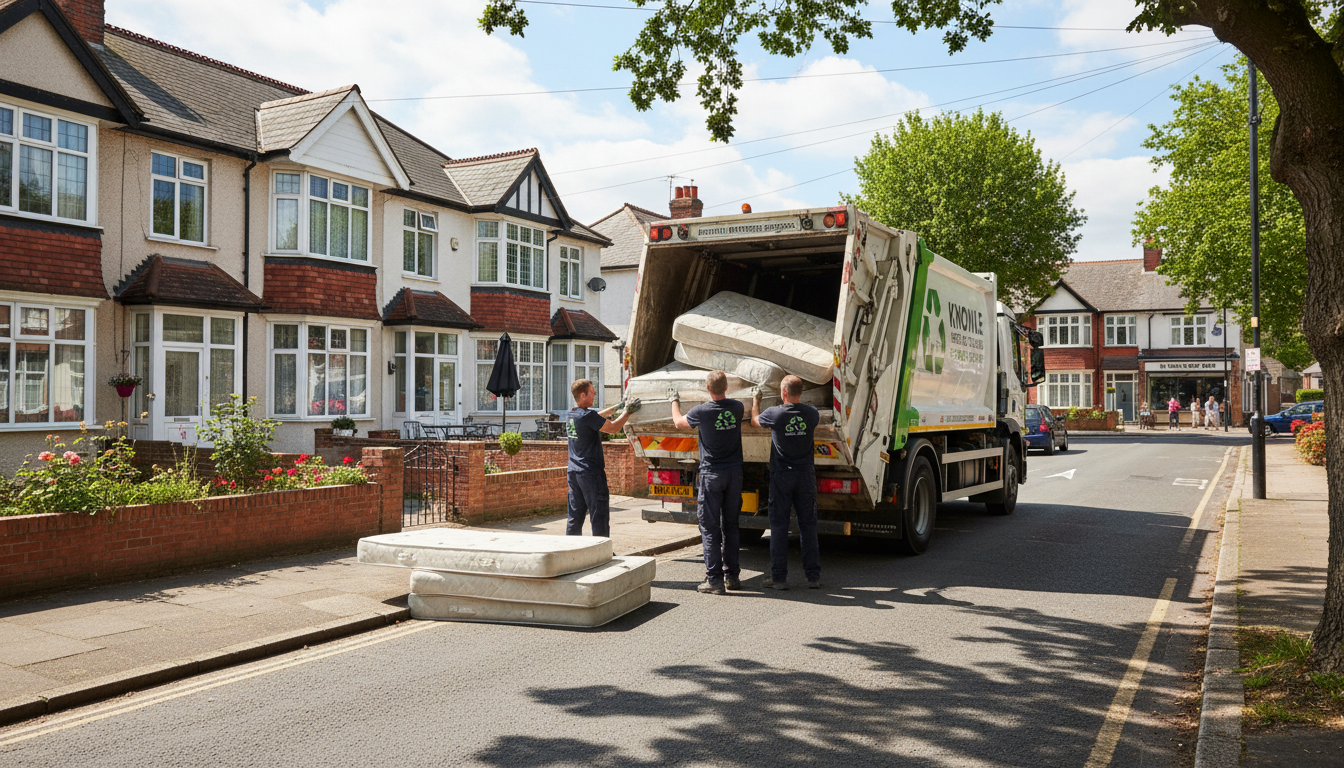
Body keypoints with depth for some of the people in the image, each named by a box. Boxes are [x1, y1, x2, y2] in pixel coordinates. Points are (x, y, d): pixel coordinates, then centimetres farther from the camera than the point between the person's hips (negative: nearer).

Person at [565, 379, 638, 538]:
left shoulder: (570, 416, 10)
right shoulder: (587, 415, -17)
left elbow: (597, 417, 25)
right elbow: (613, 428, -11)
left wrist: (617, 407, 27)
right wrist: (627, 411, 1)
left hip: (573, 473, 8)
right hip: (591, 473, -8)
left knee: (575, 517, 11)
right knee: (599, 517, 0)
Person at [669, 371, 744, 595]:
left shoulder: (701, 412, -12)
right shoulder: (737, 407, -2)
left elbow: (678, 422, 9)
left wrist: (674, 401, 27)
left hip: (711, 474, -4)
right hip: (735, 473, 4)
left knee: (710, 527, 0)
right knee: (731, 525, 14)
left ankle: (714, 579, -3)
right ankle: (732, 575, 18)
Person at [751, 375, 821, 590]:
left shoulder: (774, 414, -11)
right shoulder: (811, 414, -3)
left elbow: (754, 420, 11)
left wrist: (755, 400, 31)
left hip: (781, 475, -2)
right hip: (806, 475, 2)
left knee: (779, 526, 3)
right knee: (808, 524, 8)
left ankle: (779, 577, 4)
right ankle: (813, 576, 10)